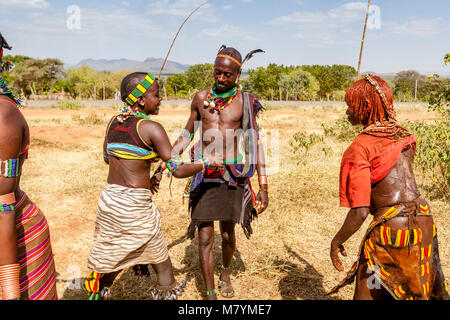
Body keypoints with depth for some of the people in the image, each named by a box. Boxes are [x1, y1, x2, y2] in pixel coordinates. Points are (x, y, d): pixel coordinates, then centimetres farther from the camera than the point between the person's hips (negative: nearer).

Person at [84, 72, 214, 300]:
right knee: (162, 264, 14)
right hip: (135, 204, -7)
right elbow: (178, 170, -16)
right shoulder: (151, 128, -14)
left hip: (108, 198, 7)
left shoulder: (113, 123, 6)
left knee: (111, 258, 25)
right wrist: (203, 164, 2)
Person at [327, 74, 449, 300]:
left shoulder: (361, 147, -15)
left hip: (391, 227, -7)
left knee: (370, 293, 8)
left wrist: (336, 241, -6)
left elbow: (359, 211, -18)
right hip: (424, 219, 8)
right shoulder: (404, 135, 7)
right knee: (420, 289, 26)